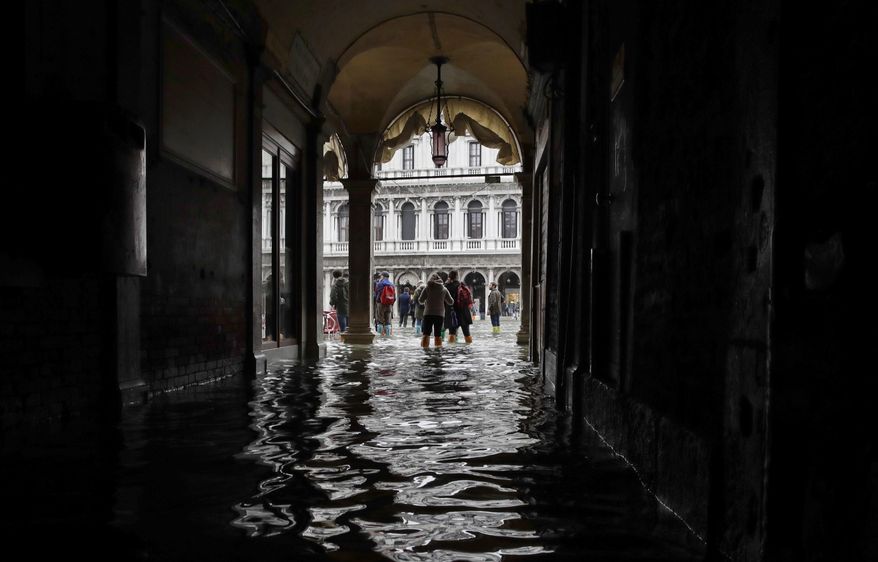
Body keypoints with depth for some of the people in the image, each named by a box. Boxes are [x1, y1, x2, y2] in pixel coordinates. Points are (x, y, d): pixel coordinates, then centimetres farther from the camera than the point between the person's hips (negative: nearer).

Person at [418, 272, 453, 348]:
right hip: (440, 314, 1)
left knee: (425, 333, 1)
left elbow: (420, 300, -2)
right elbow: (451, 302, 9)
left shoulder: (427, 287, -2)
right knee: (438, 334, 7)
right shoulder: (444, 289, 3)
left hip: (428, 314, -1)